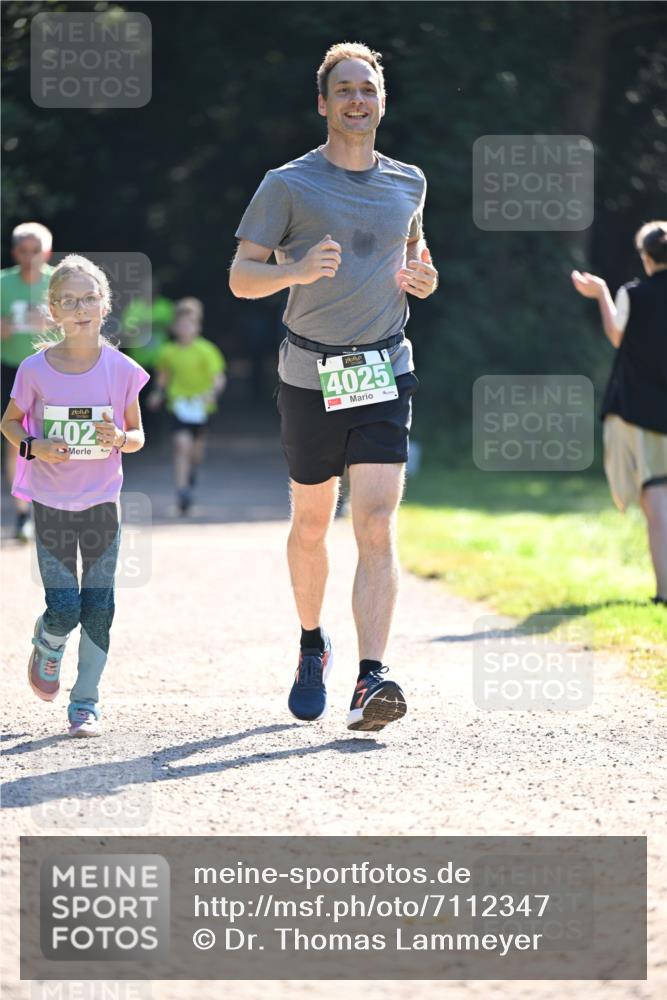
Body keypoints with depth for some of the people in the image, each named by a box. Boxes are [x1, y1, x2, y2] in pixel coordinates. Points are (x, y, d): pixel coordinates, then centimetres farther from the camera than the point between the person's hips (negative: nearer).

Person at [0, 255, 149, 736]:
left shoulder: (121, 369, -6)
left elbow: (138, 434, 4)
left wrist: (120, 438, -19)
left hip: (102, 501, 1)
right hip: (52, 502, -1)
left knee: (98, 608, 1)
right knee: (64, 610, -5)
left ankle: (86, 702, 14)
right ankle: (48, 646, 30)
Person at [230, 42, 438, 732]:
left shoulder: (408, 183, 9)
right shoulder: (288, 185, -2)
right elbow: (241, 277, -4)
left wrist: (422, 276, 5)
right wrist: (298, 270, -24)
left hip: (385, 372, 1)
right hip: (310, 377, -1)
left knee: (377, 525, -13)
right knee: (311, 524, 11)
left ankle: (370, 681, -21)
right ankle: (312, 646, 36)